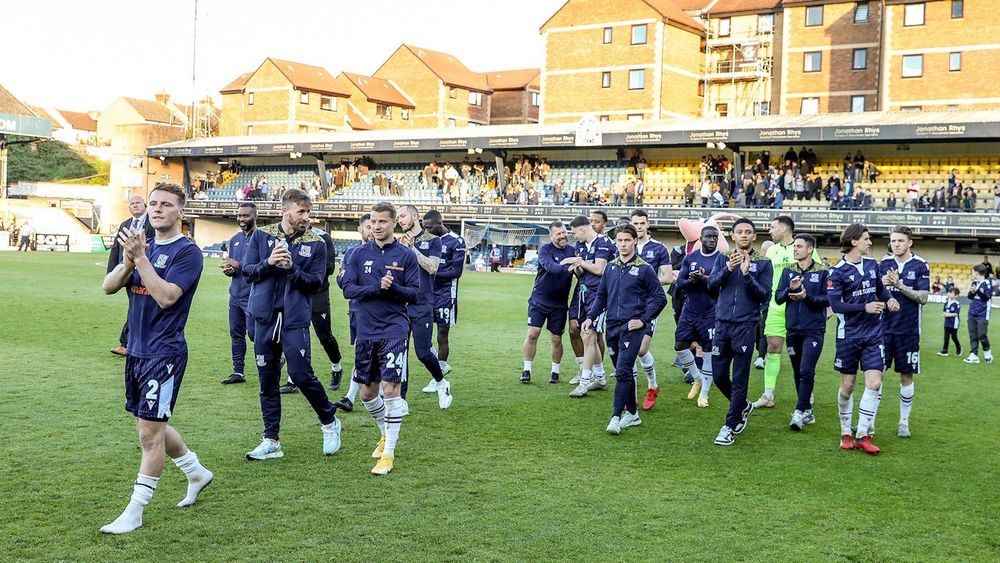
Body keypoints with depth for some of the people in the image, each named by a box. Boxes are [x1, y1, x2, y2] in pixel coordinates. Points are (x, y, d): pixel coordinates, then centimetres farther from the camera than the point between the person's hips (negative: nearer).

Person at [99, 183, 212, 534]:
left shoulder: (187, 252, -11)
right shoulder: (145, 246, 10)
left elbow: (166, 296, -23)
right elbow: (109, 287, 3)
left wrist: (141, 258, -25)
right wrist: (128, 261, -16)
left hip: (164, 354, -8)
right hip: (137, 350, 8)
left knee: (150, 431, -4)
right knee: (153, 427, 17)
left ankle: (135, 512, 5)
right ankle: (197, 474, 37)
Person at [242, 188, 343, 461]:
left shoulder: (316, 243, -1)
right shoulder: (261, 235, 5)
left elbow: (316, 283, -4)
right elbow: (247, 270, 4)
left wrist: (292, 268, -18)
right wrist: (268, 263, -14)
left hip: (295, 319, -3)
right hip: (265, 317, 3)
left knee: (301, 375, -8)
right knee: (267, 380, 7)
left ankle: (330, 422, 17)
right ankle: (271, 440, 17)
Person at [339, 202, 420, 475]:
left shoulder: (406, 256, 0)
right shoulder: (360, 254, 5)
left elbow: (414, 294, -2)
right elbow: (348, 288, -2)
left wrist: (392, 287, -21)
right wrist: (377, 288, -16)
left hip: (394, 331, -3)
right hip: (365, 332, 4)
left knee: (390, 387, -12)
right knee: (367, 393, 11)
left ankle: (389, 453, -5)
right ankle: (387, 433, 37)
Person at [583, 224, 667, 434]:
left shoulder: (644, 269, -4)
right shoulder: (610, 267, 10)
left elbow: (660, 298, -2)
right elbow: (601, 295, 18)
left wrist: (643, 320, -8)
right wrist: (590, 317, 6)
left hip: (631, 328, -5)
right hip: (612, 326, 6)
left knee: (623, 371, -14)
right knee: (623, 372, 13)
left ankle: (616, 416, -13)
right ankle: (632, 413, 23)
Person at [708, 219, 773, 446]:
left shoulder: (763, 263, 1)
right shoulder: (724, 258, 8)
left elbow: (765, 296, -6)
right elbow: (711, 284, -4)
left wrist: (747, 275, -17)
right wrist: (728, 269, -19)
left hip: (745, 326, -3)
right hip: (722, 324, 3)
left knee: (739, 379, -1)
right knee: (718, 375, 8)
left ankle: (730, 427, 7)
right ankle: (743, 406, 34)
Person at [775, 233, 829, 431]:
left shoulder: (822, 272, -3)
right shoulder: (788, 271, 8)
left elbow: (828, 299, -6)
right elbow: (778, 298, 4)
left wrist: (807, 296, -19)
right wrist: (790, 289, -14)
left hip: (814, 330, -4)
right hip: (792, 329, 4)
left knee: (806, 371, -12)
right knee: (798, 373, 10)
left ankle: (800, 411, -8)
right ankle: (808, 412, 21)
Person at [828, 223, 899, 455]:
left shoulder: (871, 264, 6)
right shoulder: (838, 271, -10)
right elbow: (835, 305, -14)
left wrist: (889, 300, 2)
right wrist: (865, 307, -21)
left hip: (873, 333, 4)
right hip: (849, 334, -4)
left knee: (874, 383, -7)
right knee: (847, 386, 6)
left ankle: (863, 435, 1)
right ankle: (846, 433, 22)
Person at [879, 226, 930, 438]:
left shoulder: (920, 266, -3)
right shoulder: (884, 264, 6)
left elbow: (923, 297, -9)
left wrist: (900, 285, -20)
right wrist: (880, 285, -13)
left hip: (908, 330, -2)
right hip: (884, 327, 2)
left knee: (906, 376, 6)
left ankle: (904, 422, 18)